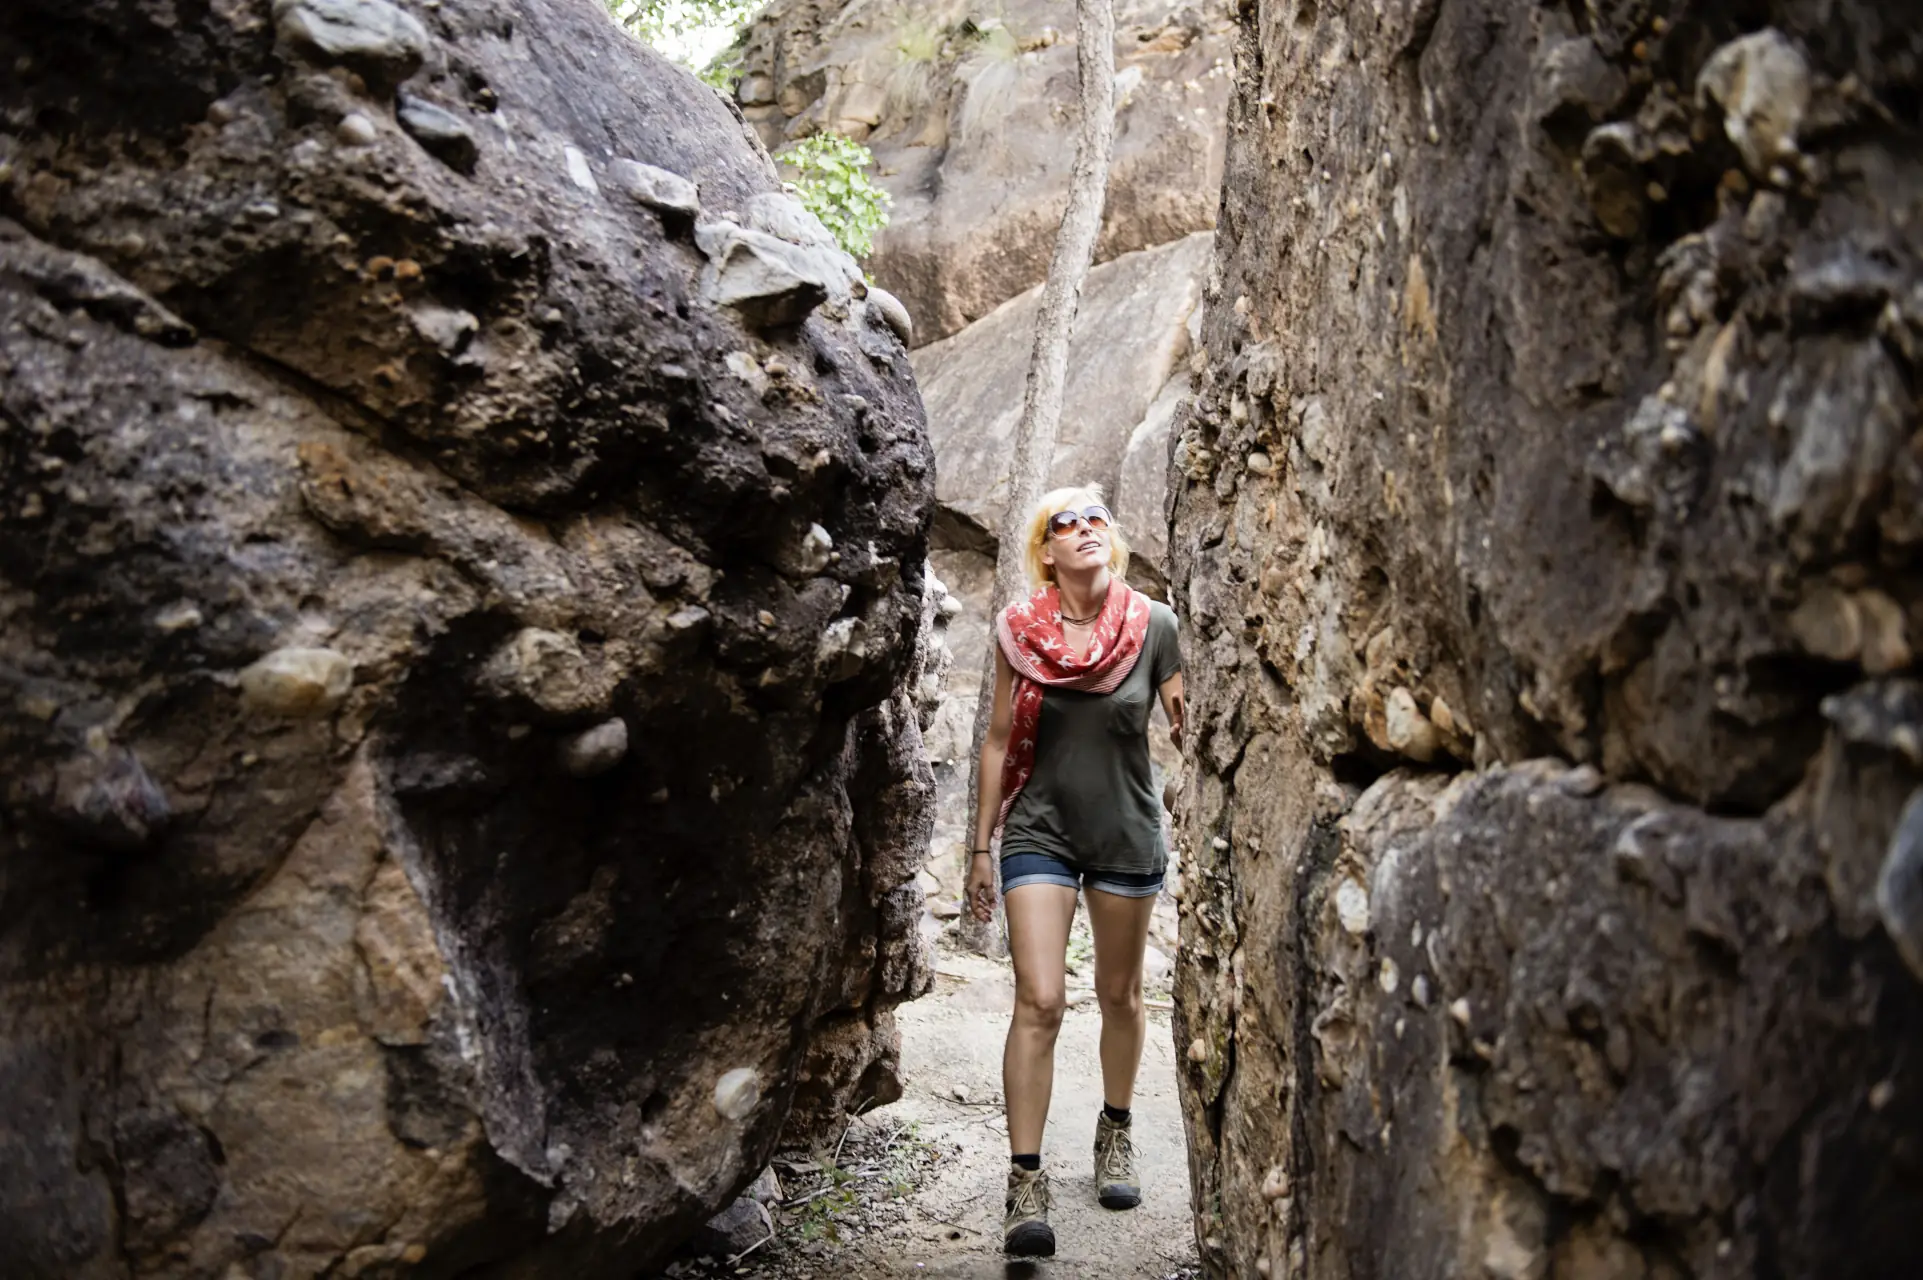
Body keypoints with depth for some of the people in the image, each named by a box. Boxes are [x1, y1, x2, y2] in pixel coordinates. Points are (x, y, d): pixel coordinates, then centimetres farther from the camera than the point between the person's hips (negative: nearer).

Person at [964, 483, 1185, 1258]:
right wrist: (981, 846, 3)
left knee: (1119, 994, 15)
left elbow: (1187, 725, 0)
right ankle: (1026, 1181, -7)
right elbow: (999, 740, 1)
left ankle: (1115, 1132, 37)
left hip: (1128, 835, 1)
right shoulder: (1018, 630, -5)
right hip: (1040, 832, -1)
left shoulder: (1151, 626, -6)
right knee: (1039, 1002, -10)